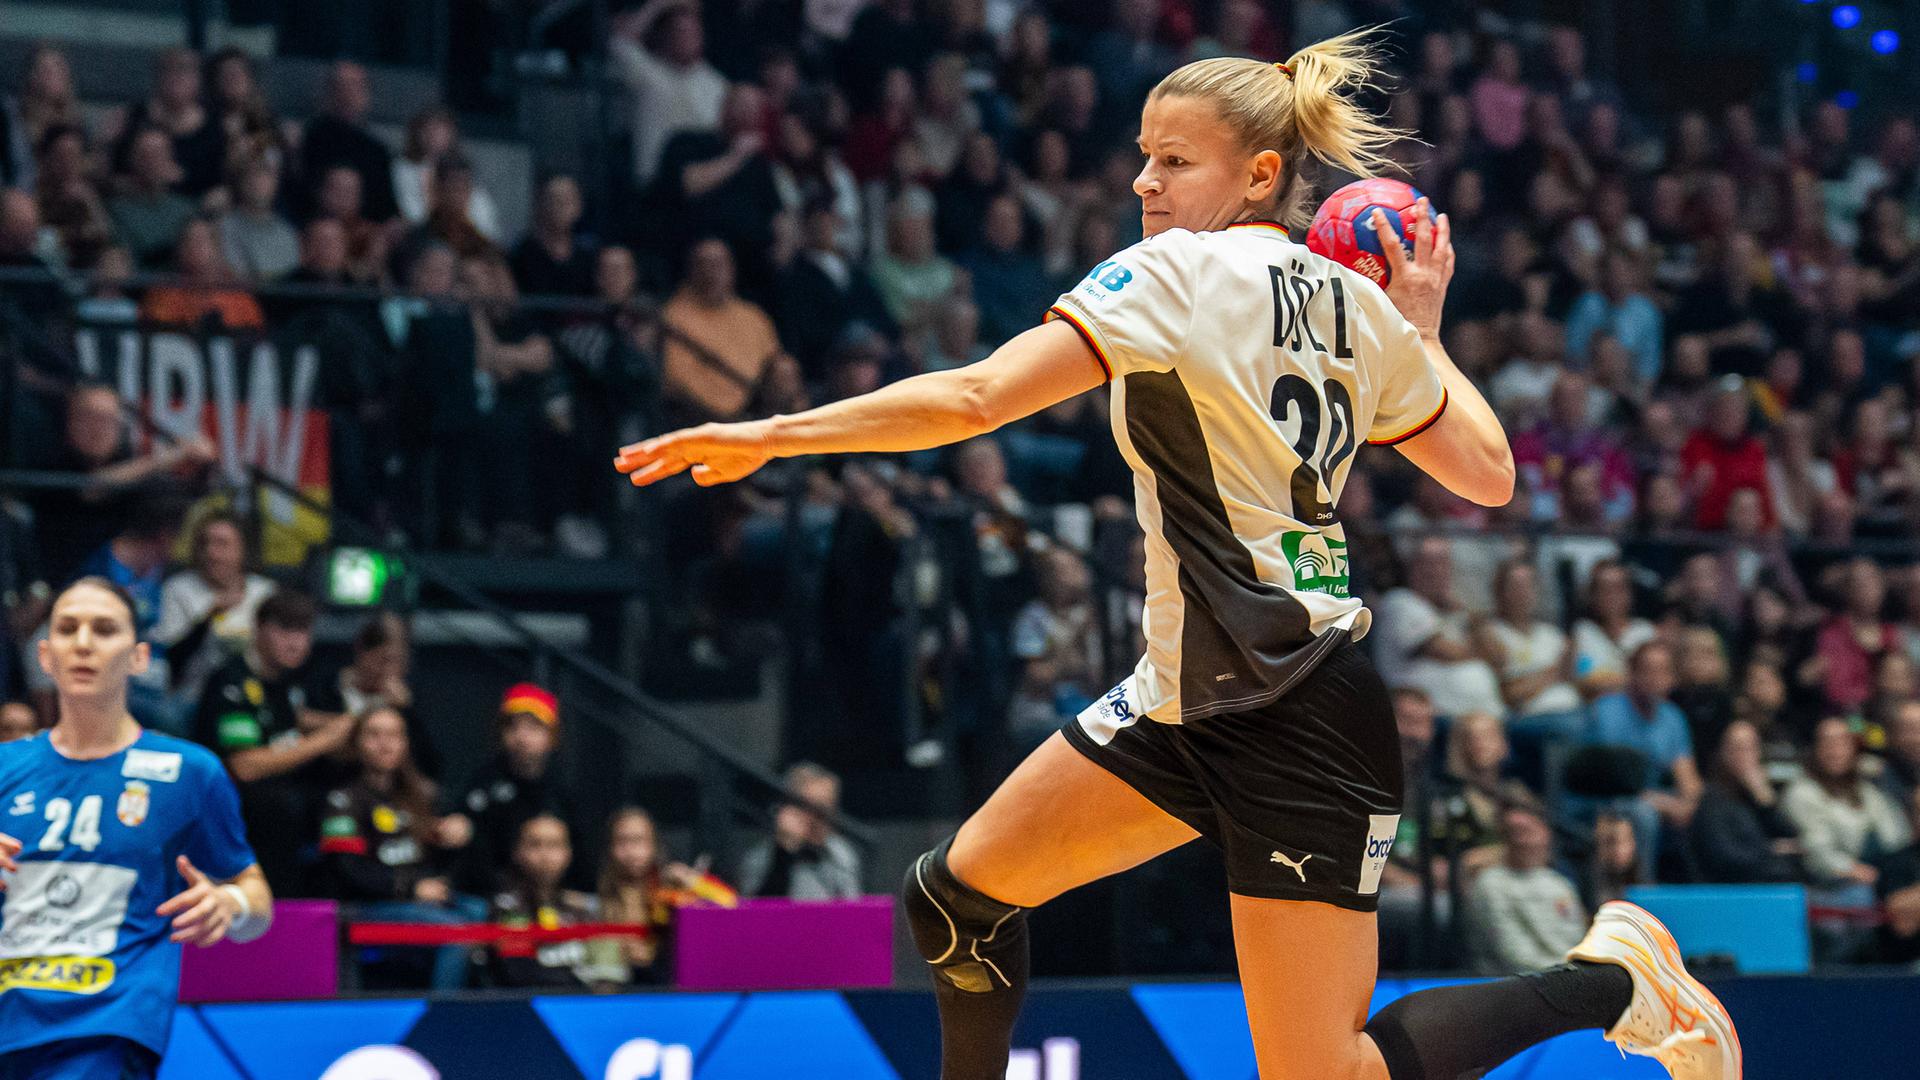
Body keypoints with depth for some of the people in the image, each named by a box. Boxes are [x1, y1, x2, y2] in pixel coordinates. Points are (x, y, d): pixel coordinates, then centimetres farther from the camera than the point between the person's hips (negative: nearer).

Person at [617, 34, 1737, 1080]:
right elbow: (1487, 472, 14)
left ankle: (1608, 978, 6)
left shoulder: (1178, 273, -14)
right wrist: (1421, 330, 26)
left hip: (1299, 727, -9)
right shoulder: (1352, 304, 7)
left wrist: (774, 434, -19)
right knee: (956, 894, 7)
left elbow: (974, 398, -23)